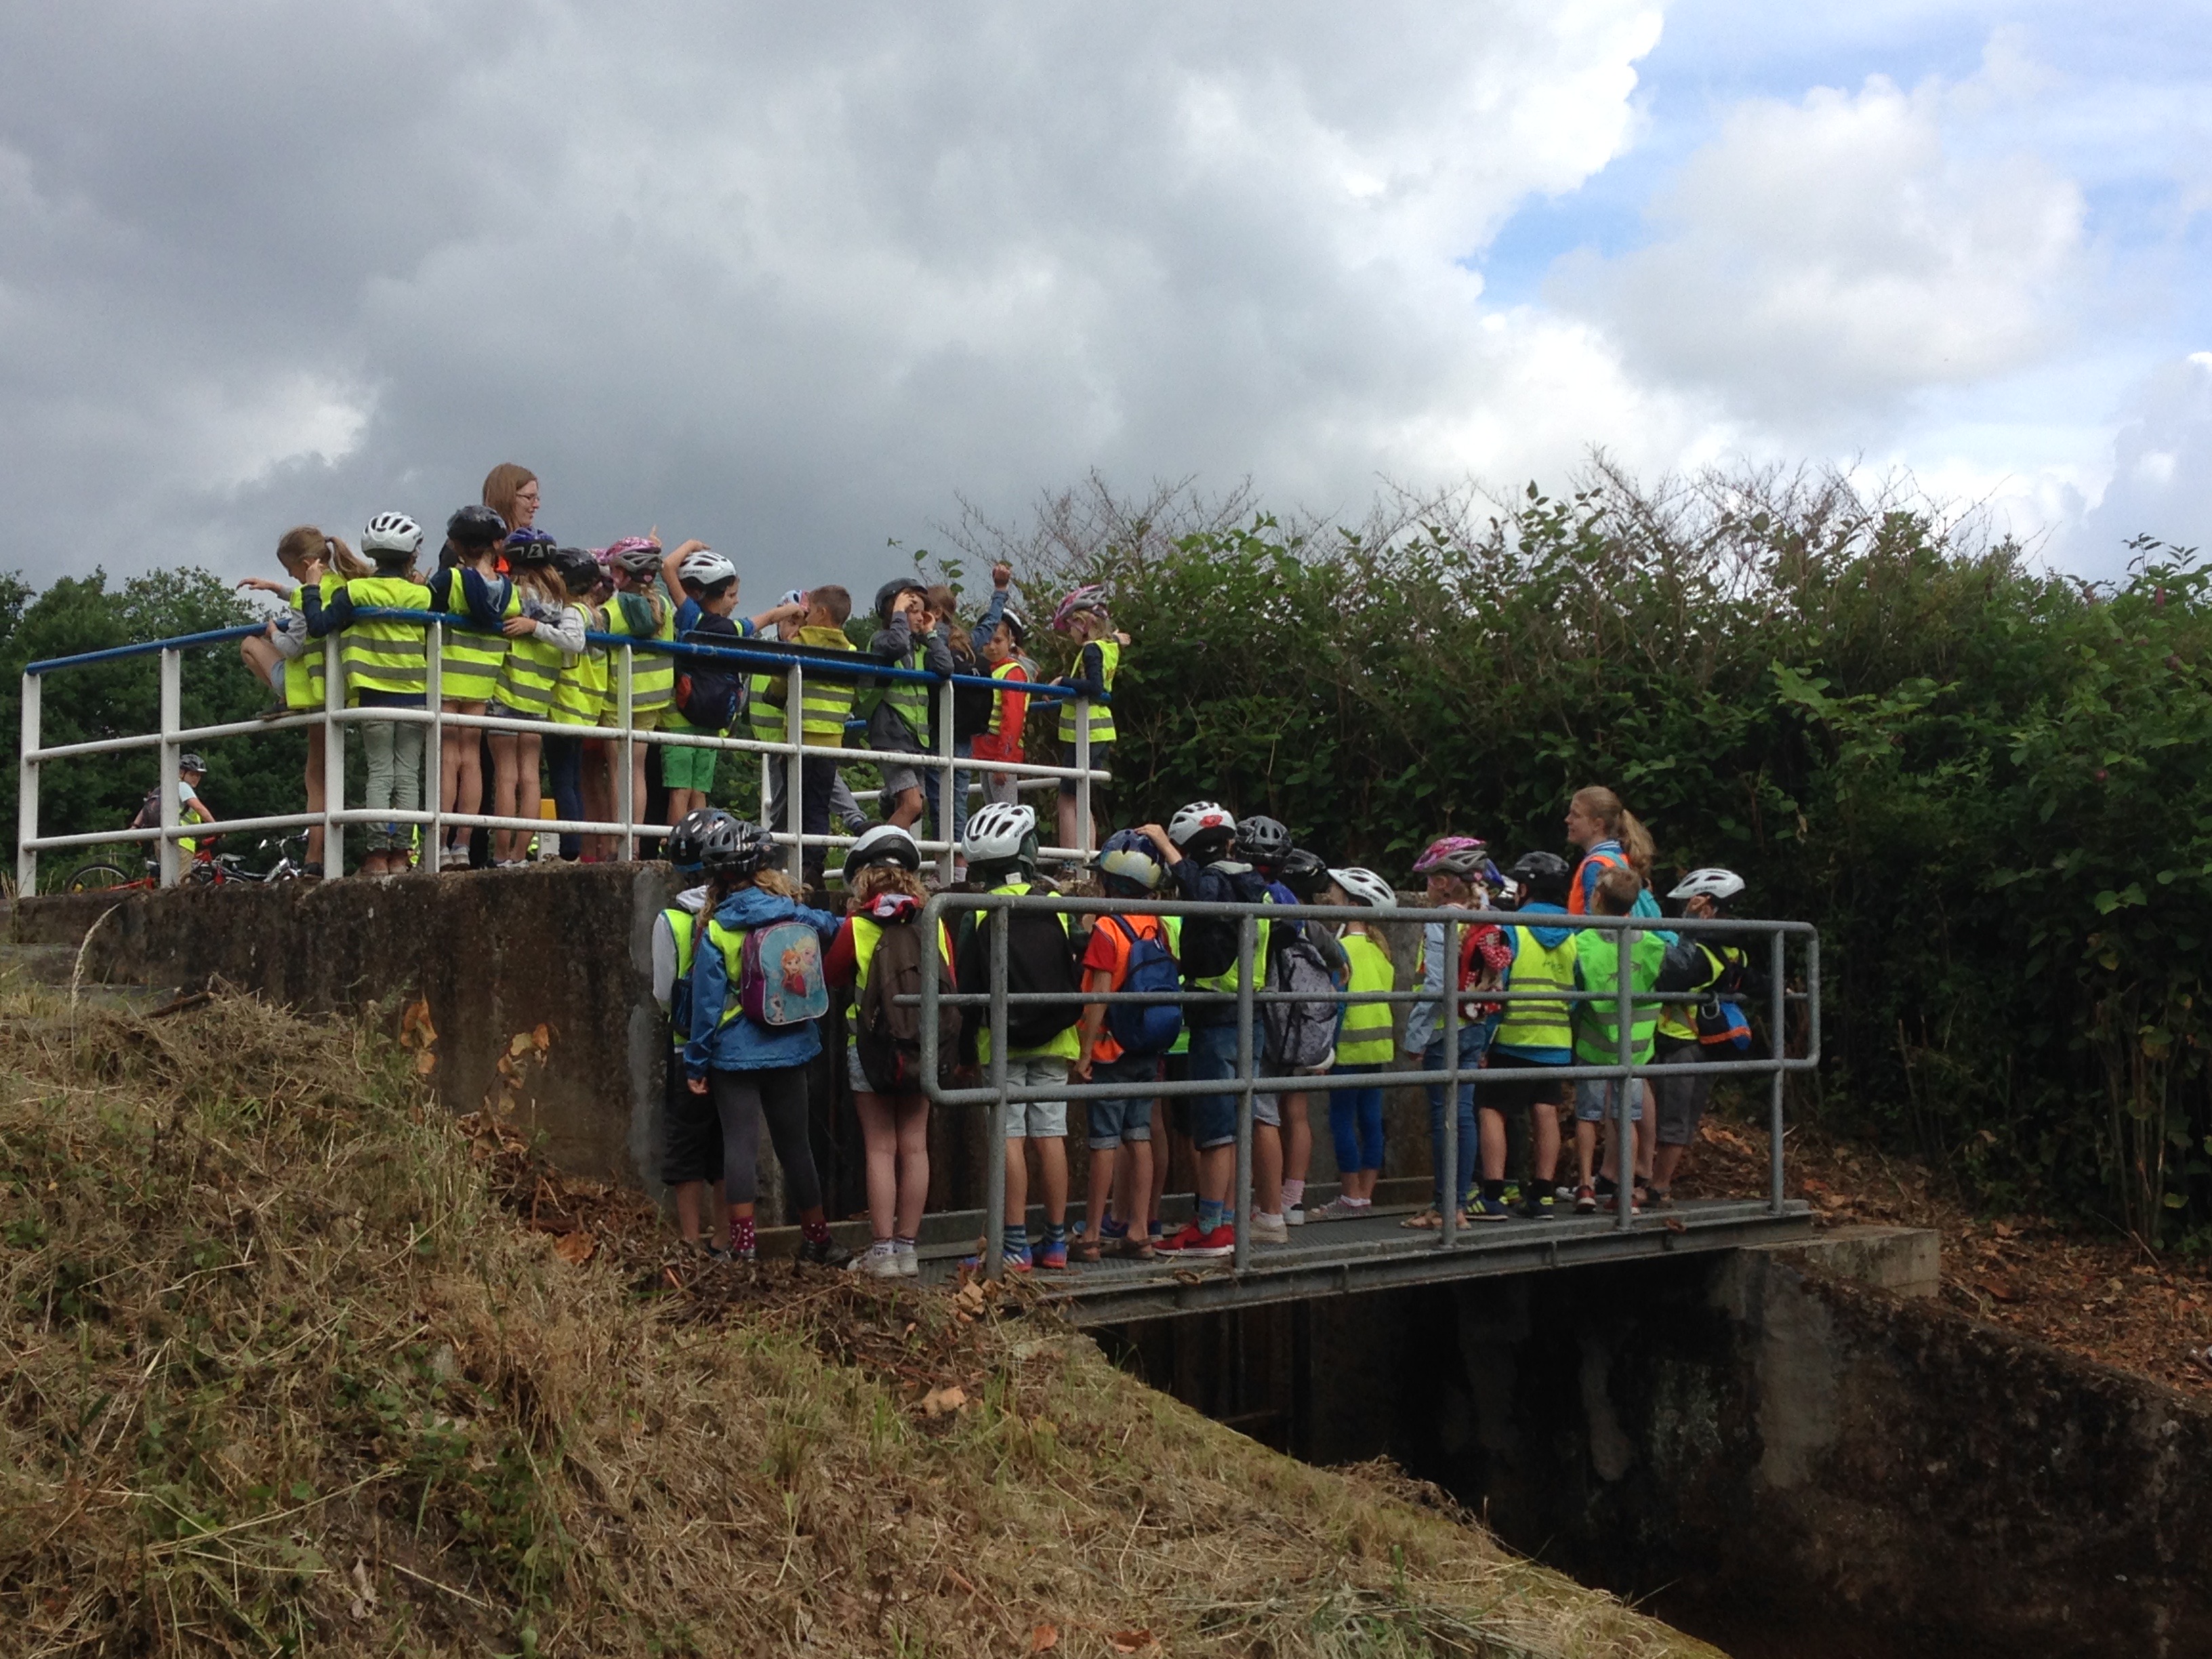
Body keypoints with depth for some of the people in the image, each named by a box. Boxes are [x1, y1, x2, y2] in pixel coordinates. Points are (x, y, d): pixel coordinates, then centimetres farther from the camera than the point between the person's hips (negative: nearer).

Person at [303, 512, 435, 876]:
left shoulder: (354, 591, -4)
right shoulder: (422, 595, 0)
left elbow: (318, 625, -12)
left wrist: (311, 588, 3)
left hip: (374, 697, -1)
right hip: (415, 697, 1)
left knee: (379, 774, 3)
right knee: (408, 775, 4)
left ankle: (378, 854, -4)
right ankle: (400, 854, 2)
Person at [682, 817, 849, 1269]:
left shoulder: (716, 931, -10)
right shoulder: (797, 917, -2)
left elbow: (707, 1002, -7)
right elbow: (833, 928, 19)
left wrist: (697, 1063, -1)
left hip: (736, 1054, -3)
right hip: (790, 1050, 3)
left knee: (740, 1143, 0)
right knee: (795, 1144, 13)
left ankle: (744, 1242, -5)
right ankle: (817, 1239, 22)